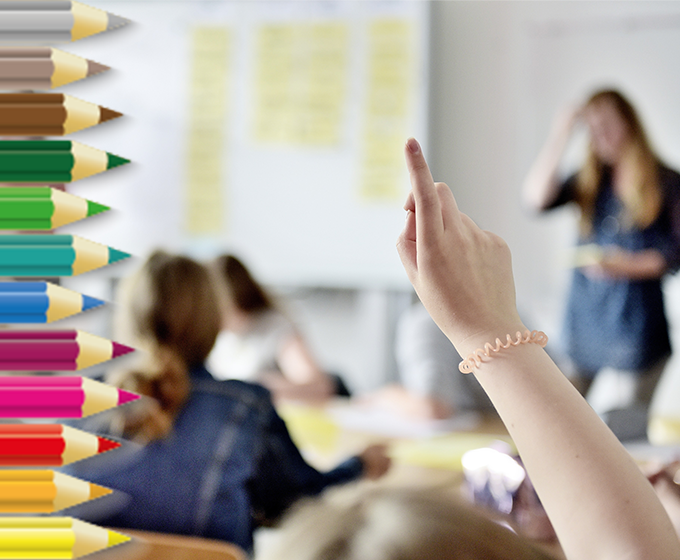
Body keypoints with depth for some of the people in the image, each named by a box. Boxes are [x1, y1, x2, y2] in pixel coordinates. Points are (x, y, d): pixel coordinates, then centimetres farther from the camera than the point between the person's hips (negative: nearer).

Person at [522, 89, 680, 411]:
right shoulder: (589, 182, 12)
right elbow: (536, 200, -3)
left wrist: (628, 266, -19)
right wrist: (560, 138, -7)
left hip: (636, 321, -4)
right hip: (584, 319, 4)